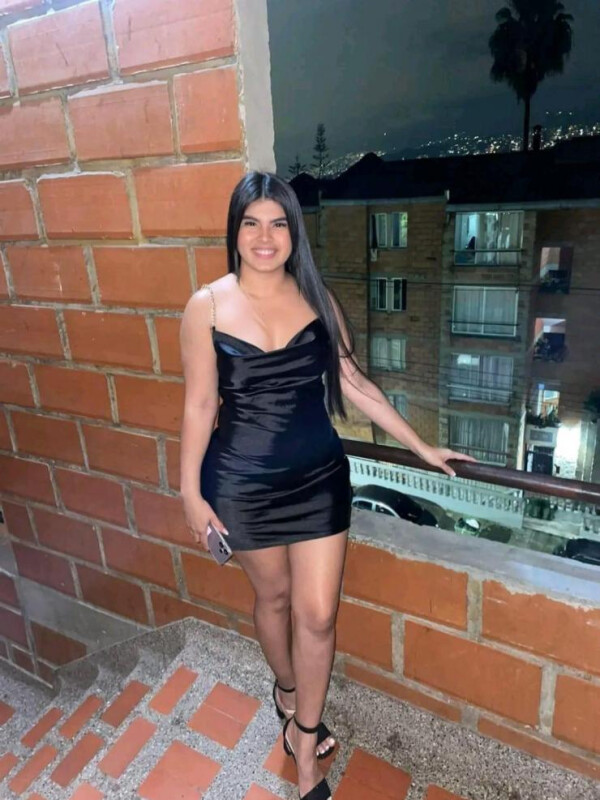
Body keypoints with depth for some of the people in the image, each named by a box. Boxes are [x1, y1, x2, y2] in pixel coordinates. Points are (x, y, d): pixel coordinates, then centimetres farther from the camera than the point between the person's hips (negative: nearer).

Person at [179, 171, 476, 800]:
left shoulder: (318, 299, -2)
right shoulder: (207, 306, -8)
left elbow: (353, 382, 3)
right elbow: (199, 405, -4)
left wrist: (422, 447, 5)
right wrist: (190, 492, -2)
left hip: (319, 476, 1)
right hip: (243, 483, -1)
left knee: (317, 613, 6)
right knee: (273, 595, 20)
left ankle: (304, 738, 32)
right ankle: (287, 689, 52)